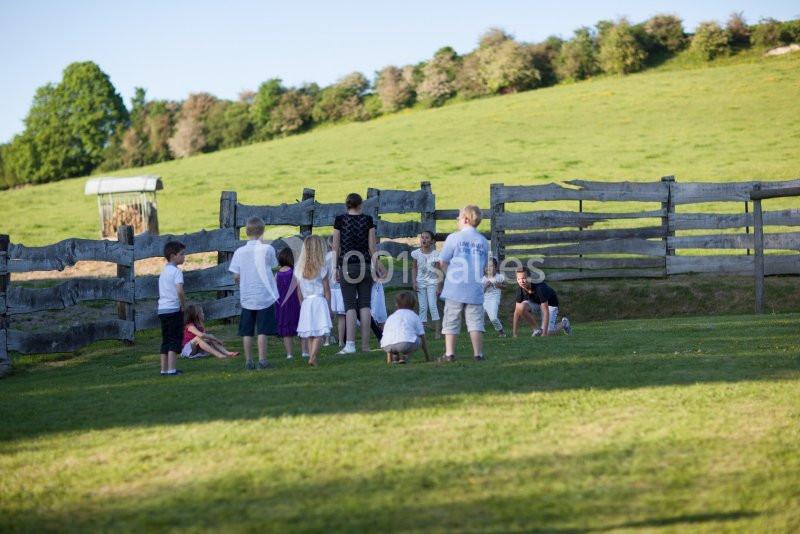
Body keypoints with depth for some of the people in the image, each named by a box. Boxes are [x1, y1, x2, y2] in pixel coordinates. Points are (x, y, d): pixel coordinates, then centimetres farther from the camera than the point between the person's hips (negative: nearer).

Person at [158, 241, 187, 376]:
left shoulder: (163, 271, 17)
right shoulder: (176, 271, -10)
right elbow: (179, 291, -23)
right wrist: (183, 305, -9)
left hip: (162, 309, 8)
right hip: (174, 309, -8)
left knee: (165, 340, 12)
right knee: (175, 340, -5)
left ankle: (164, 369, 12)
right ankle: (171, 369, -10)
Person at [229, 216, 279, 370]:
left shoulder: (239, 252, -3)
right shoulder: (267, 249, -9)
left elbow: (236, 276, 0)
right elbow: (274, 267, 4)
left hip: (246, 298, 2)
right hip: (265, 296, -2)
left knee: (247, 332, 8)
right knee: (262, 331, 2)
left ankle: (248, 361, 10)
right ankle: (262, 360, 1)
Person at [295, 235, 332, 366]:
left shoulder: (299, 269, 3)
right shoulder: (322, 268, -7)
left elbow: (299, 291, 8)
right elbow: (326, 290, -2)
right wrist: (329, 307, 6)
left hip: (306, 303, 4)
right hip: (319, 301, -4)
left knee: (309, 335, 9)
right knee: (319, 333, -5)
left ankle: (311, 357, 8)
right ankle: (313, 357, -19)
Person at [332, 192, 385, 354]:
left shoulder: (340, 220, -2)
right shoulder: (368, 220, 1)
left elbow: (336, 247, -1)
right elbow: (372, 246, 1)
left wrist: (336, 268, 5)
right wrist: (377, 266, 8)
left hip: (347, 266, -1)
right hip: (365, 265, 1)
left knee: (350, 305, -2)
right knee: (365, 304, 5)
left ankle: (350, 344, -12)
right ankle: (365, 344, 3)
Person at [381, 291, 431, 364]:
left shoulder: (390, 317, 34)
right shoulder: (414, 316, 26)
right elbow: (422, 336, 28)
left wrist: (389, 360, 44)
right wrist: (427, 356, 39)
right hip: (405, 343, -4)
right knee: (418, 340, 26)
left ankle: (394, 356, 10)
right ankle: (404, 355, 2)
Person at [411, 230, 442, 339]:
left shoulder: (435, 254, -8)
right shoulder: (416, 253, -2)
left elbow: (438, 271, -4)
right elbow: (414, 268, 6)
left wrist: (439, 286, -6)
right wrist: (414, 282, -2)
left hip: (432, 282, -2)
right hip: (420, 282, 2)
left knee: (432, 305, -9)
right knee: (422, 307, 3)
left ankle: (437, 331, -5)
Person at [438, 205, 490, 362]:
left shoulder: (454, 237, -5)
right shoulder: (483, 241, 6)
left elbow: (442, 262, -2)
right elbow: (484, 265, 12)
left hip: (455, 288, -3)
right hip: (475, 289, 3)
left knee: (451, 321, 4)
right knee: (475, 321, 6)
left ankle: (449, 353, 2)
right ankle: (478, 353, 4)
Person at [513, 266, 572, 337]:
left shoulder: (540, 288, -38)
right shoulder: (520, 289, -23)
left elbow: (546, 312, -36)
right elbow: (517, 311, -17)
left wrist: (544, 333, -39)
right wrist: (514, 333, -20)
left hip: (550, 303, -5)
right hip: (534, 302, 5)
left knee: (547, 332, -17)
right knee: (521, 307, -28)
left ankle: (563, 323, 16)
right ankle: (536, 329, -6)